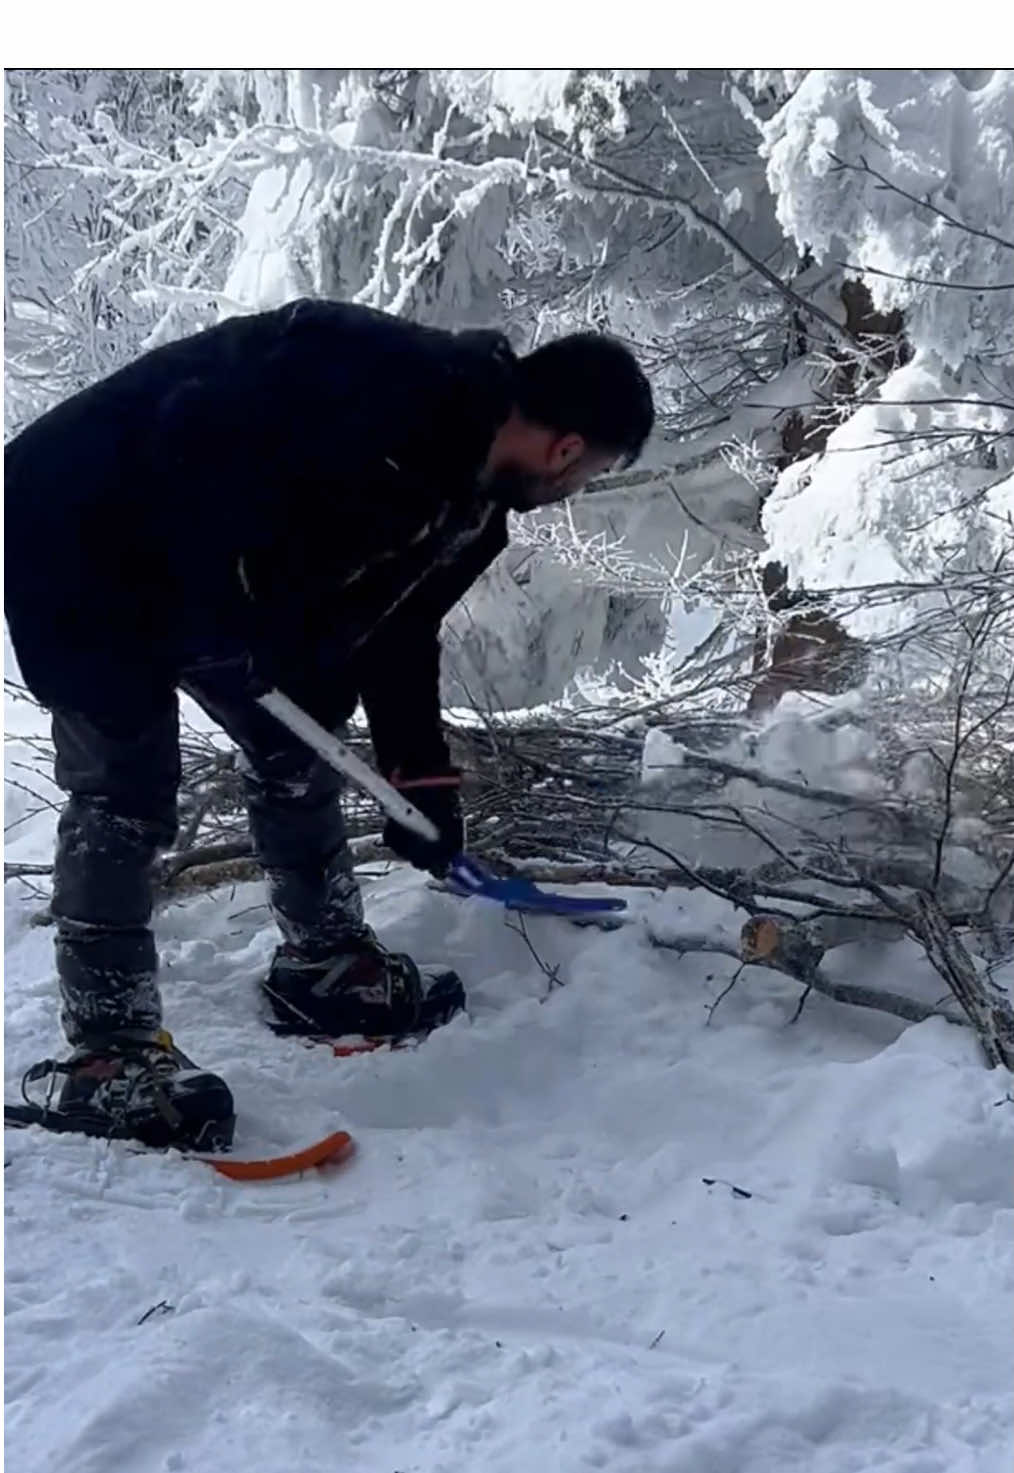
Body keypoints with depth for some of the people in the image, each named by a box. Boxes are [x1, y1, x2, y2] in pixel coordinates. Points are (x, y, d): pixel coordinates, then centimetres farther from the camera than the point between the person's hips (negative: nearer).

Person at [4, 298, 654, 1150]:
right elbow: (194, 441, -33)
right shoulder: (385, 382, -31)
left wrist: (422, 778, 10)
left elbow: (398, 631, 10)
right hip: (81, 535, -9)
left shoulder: (471, 504, 0)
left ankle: (325, 965, 27)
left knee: (294, 750, 12)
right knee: (128, 785, -11)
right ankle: (107, 1053, -3)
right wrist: (220, 617, -28)